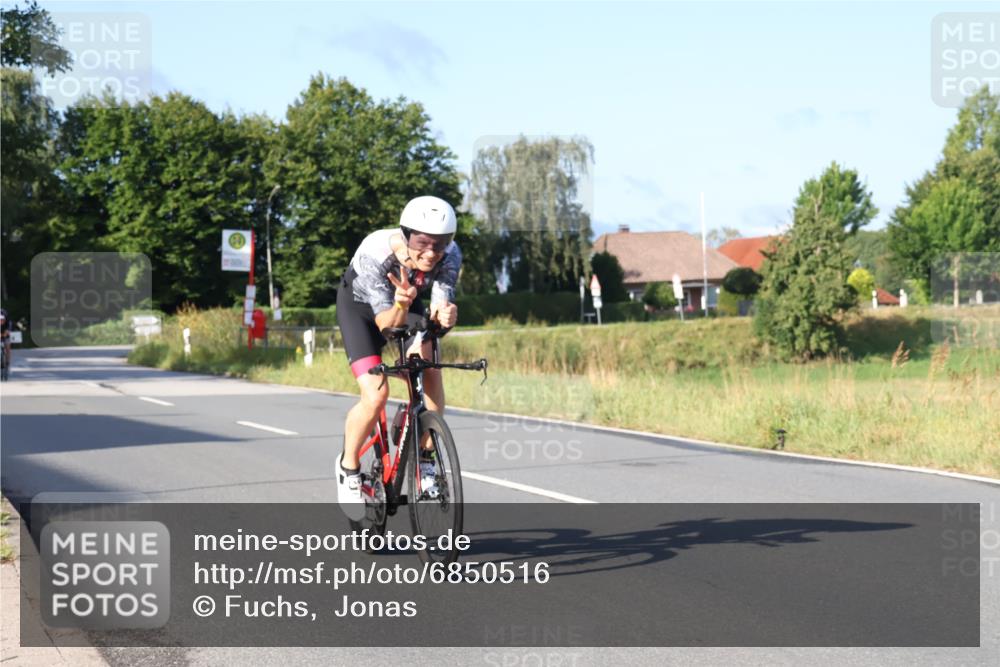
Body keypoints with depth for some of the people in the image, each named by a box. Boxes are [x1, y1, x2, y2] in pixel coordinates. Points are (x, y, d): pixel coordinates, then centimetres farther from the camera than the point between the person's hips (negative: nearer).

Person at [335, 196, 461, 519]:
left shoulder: (450, 255, -29)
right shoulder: (375, 253, -38)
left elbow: (438, 307, -35)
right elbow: (386, 323, -38)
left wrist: (445, 314, -58)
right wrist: (401, 304, -59)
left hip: (408, 304, 3)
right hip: (360, 305, -3)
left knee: (427, 365, -25)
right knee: (376, 394, -21)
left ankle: (426, 458, -6)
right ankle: (348, 467, 5)